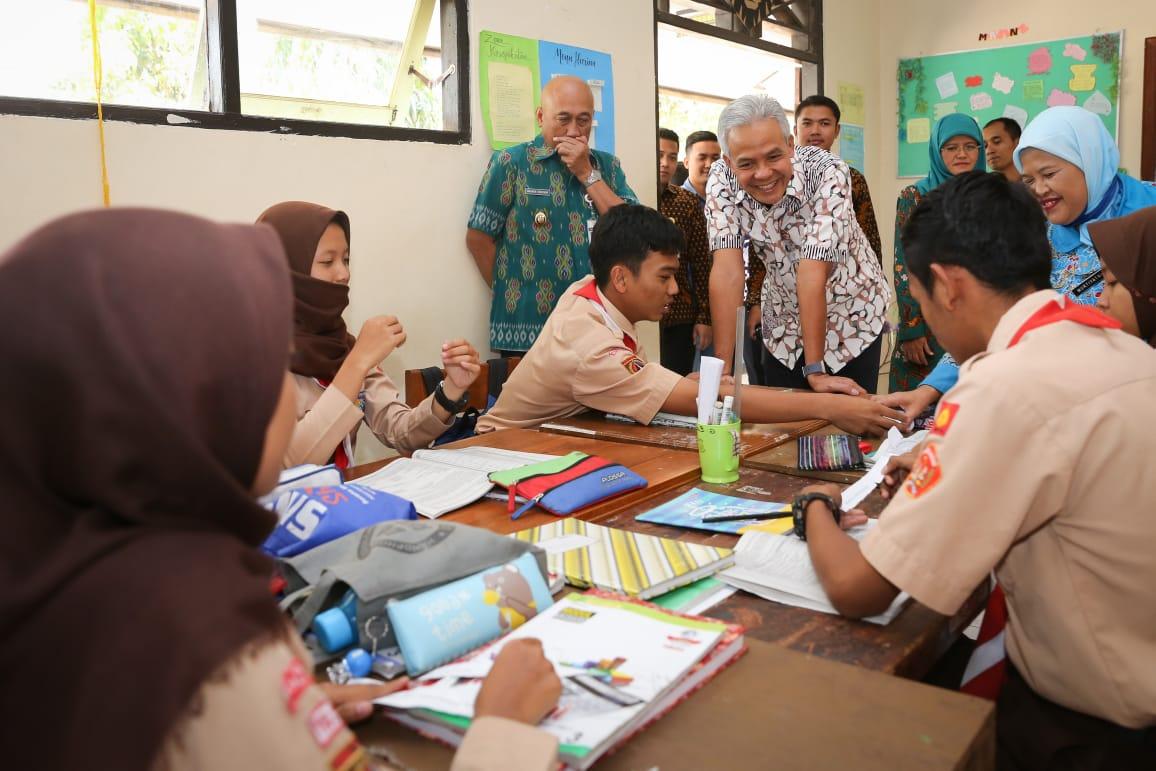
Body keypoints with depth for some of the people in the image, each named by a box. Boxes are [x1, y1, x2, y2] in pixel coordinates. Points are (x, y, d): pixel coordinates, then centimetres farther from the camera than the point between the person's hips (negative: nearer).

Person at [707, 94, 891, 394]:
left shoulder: (827, 172, -29)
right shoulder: (721, 180, -19)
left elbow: (812, 271, -34)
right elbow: (728, 270, -26)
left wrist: (816, 371, -32)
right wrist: (721, 366, -31)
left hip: (850, 316, -2)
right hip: (783, 322, 3)